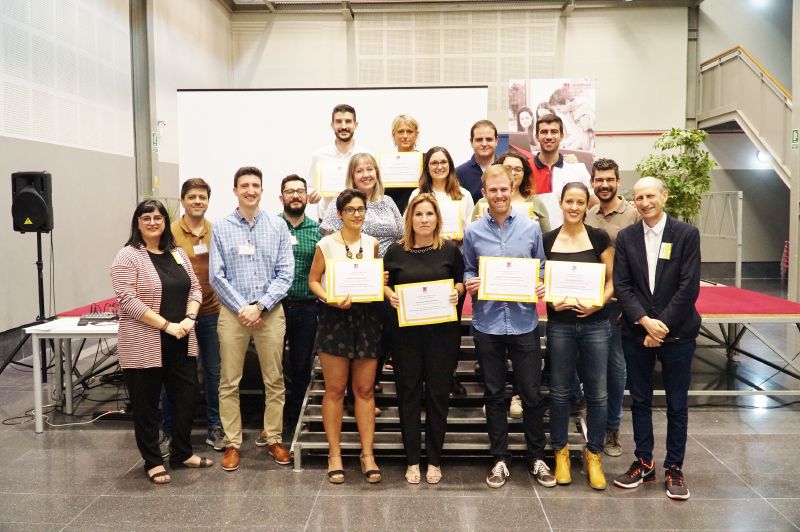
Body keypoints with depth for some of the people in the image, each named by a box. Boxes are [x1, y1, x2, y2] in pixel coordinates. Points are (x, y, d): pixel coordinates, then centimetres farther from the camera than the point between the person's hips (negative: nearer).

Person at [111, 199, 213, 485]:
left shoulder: (178, 253, 11)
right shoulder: (128, 256, -8)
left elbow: (195, 289, 11)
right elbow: (128, 300, -17)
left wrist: (189, 319, -8)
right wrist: (167, 325, -20)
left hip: (181, 343, 6)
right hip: (144, 346, -6)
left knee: (187, 397, 12)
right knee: (146, 405, 7)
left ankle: (182, 453, 29)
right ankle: (153, 462, 21)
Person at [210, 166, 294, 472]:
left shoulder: (277, 227, 3)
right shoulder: (221, 229, 2)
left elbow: (286, 273, -2)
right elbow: (217, 276, -1)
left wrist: (260, 306, -10)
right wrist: (242, 308, -9)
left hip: (271, 312, 1)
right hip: (232, 312, 0)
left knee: (274, 380, 7)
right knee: (229, 382, 4)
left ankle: (274, 439, 19)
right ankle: (232, 443, 15)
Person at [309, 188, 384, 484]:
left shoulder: (372, 243, 9)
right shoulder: (326, 244, -1)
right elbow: (313, 281, 1)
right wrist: (330, 299, -16)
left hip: (367, 318, 3)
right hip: (335, 318, -2)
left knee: (365, 390, 5)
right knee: (335, 390, 3)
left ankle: (367, 454, 13)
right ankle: (334, 454, 14)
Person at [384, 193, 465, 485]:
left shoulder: (450, 249, 3)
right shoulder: (396, 251, 3)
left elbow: (461, 282, 11)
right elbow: (384, 284, 10)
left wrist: (457, 292, -10)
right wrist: (391, 296, -11)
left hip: (442, 331, 0)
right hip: (406, 331, 1)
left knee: (438, 393, 6)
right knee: (408, 394, 6)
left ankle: (434, 460, 20)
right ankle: (412, 460, 18)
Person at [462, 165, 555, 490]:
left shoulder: (531, 228, 2)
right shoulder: (473, 232, 3)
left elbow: (542, 268, 9)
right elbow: (468, 271, 11)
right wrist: (470, 283, -10)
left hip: (523, 322, 0)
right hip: (487, 323, 1)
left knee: (531, 393, 6)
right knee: (494, 394, 11)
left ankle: (536, 458, 23)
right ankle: (500, 459, 24)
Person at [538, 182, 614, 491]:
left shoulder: (599, 238, 0)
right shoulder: (547, 240, 2)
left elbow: (611, 280, 3)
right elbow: (539, 281, 8)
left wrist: (598, 303, -14)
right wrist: (551, 301, -11)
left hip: (595, 324, 0)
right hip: (559, 324, 1)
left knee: (596, 392, 6)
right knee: (560, 390, 9)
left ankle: (593, 454, 22)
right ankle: (560, 451, 24)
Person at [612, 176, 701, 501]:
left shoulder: (687, 234, -4)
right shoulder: (626, 237, 3)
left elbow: (689, 286, -9)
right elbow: (622, 285, -2)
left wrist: (663, 325, -14)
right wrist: (645, 321, -14)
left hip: (677, 333, -2)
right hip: (637, 333, 2)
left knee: (677, 404, 8)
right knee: (640, 401, 11)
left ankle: (674, 468, 21)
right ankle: (644, 463, 25)